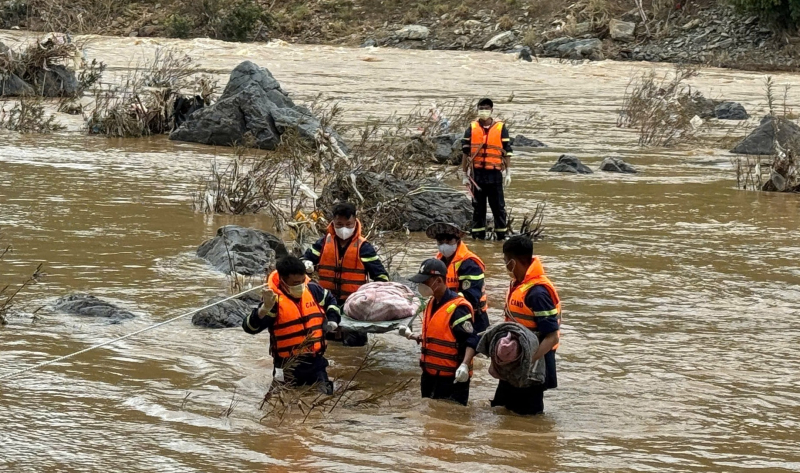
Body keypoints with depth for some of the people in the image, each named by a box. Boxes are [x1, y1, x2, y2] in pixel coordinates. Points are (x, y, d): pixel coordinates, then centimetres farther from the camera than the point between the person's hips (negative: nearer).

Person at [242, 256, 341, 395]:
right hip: (289, 363, -4)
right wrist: (265, 308, -46)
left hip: (315, 359, 4)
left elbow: (330, 300, 18)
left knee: (326, 391, 17)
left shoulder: (313, 289, -6)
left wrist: (332, 319, 3)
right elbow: (251, 327, -31)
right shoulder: (275, 300, -22)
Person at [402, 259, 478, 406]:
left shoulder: (457, 308, -18)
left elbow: (471, 341, -22)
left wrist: (464, 365, -34)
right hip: (430, 376, 9)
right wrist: (413, 336, 16)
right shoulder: (432, 303, 11)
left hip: (452, 379, -9)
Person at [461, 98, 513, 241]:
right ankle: (478, 236, 13)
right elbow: (465, 153, 9)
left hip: (495, 174, -1)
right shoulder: (471, 129, 6)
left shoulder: (501, 129, 3)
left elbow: (507, 153, 3)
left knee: (498, 207, 1)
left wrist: (508, 173, -2)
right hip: (477, 174, 1)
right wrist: (464, 175, 6)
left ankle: (501, 235, 7)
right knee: (478, 207, 7)